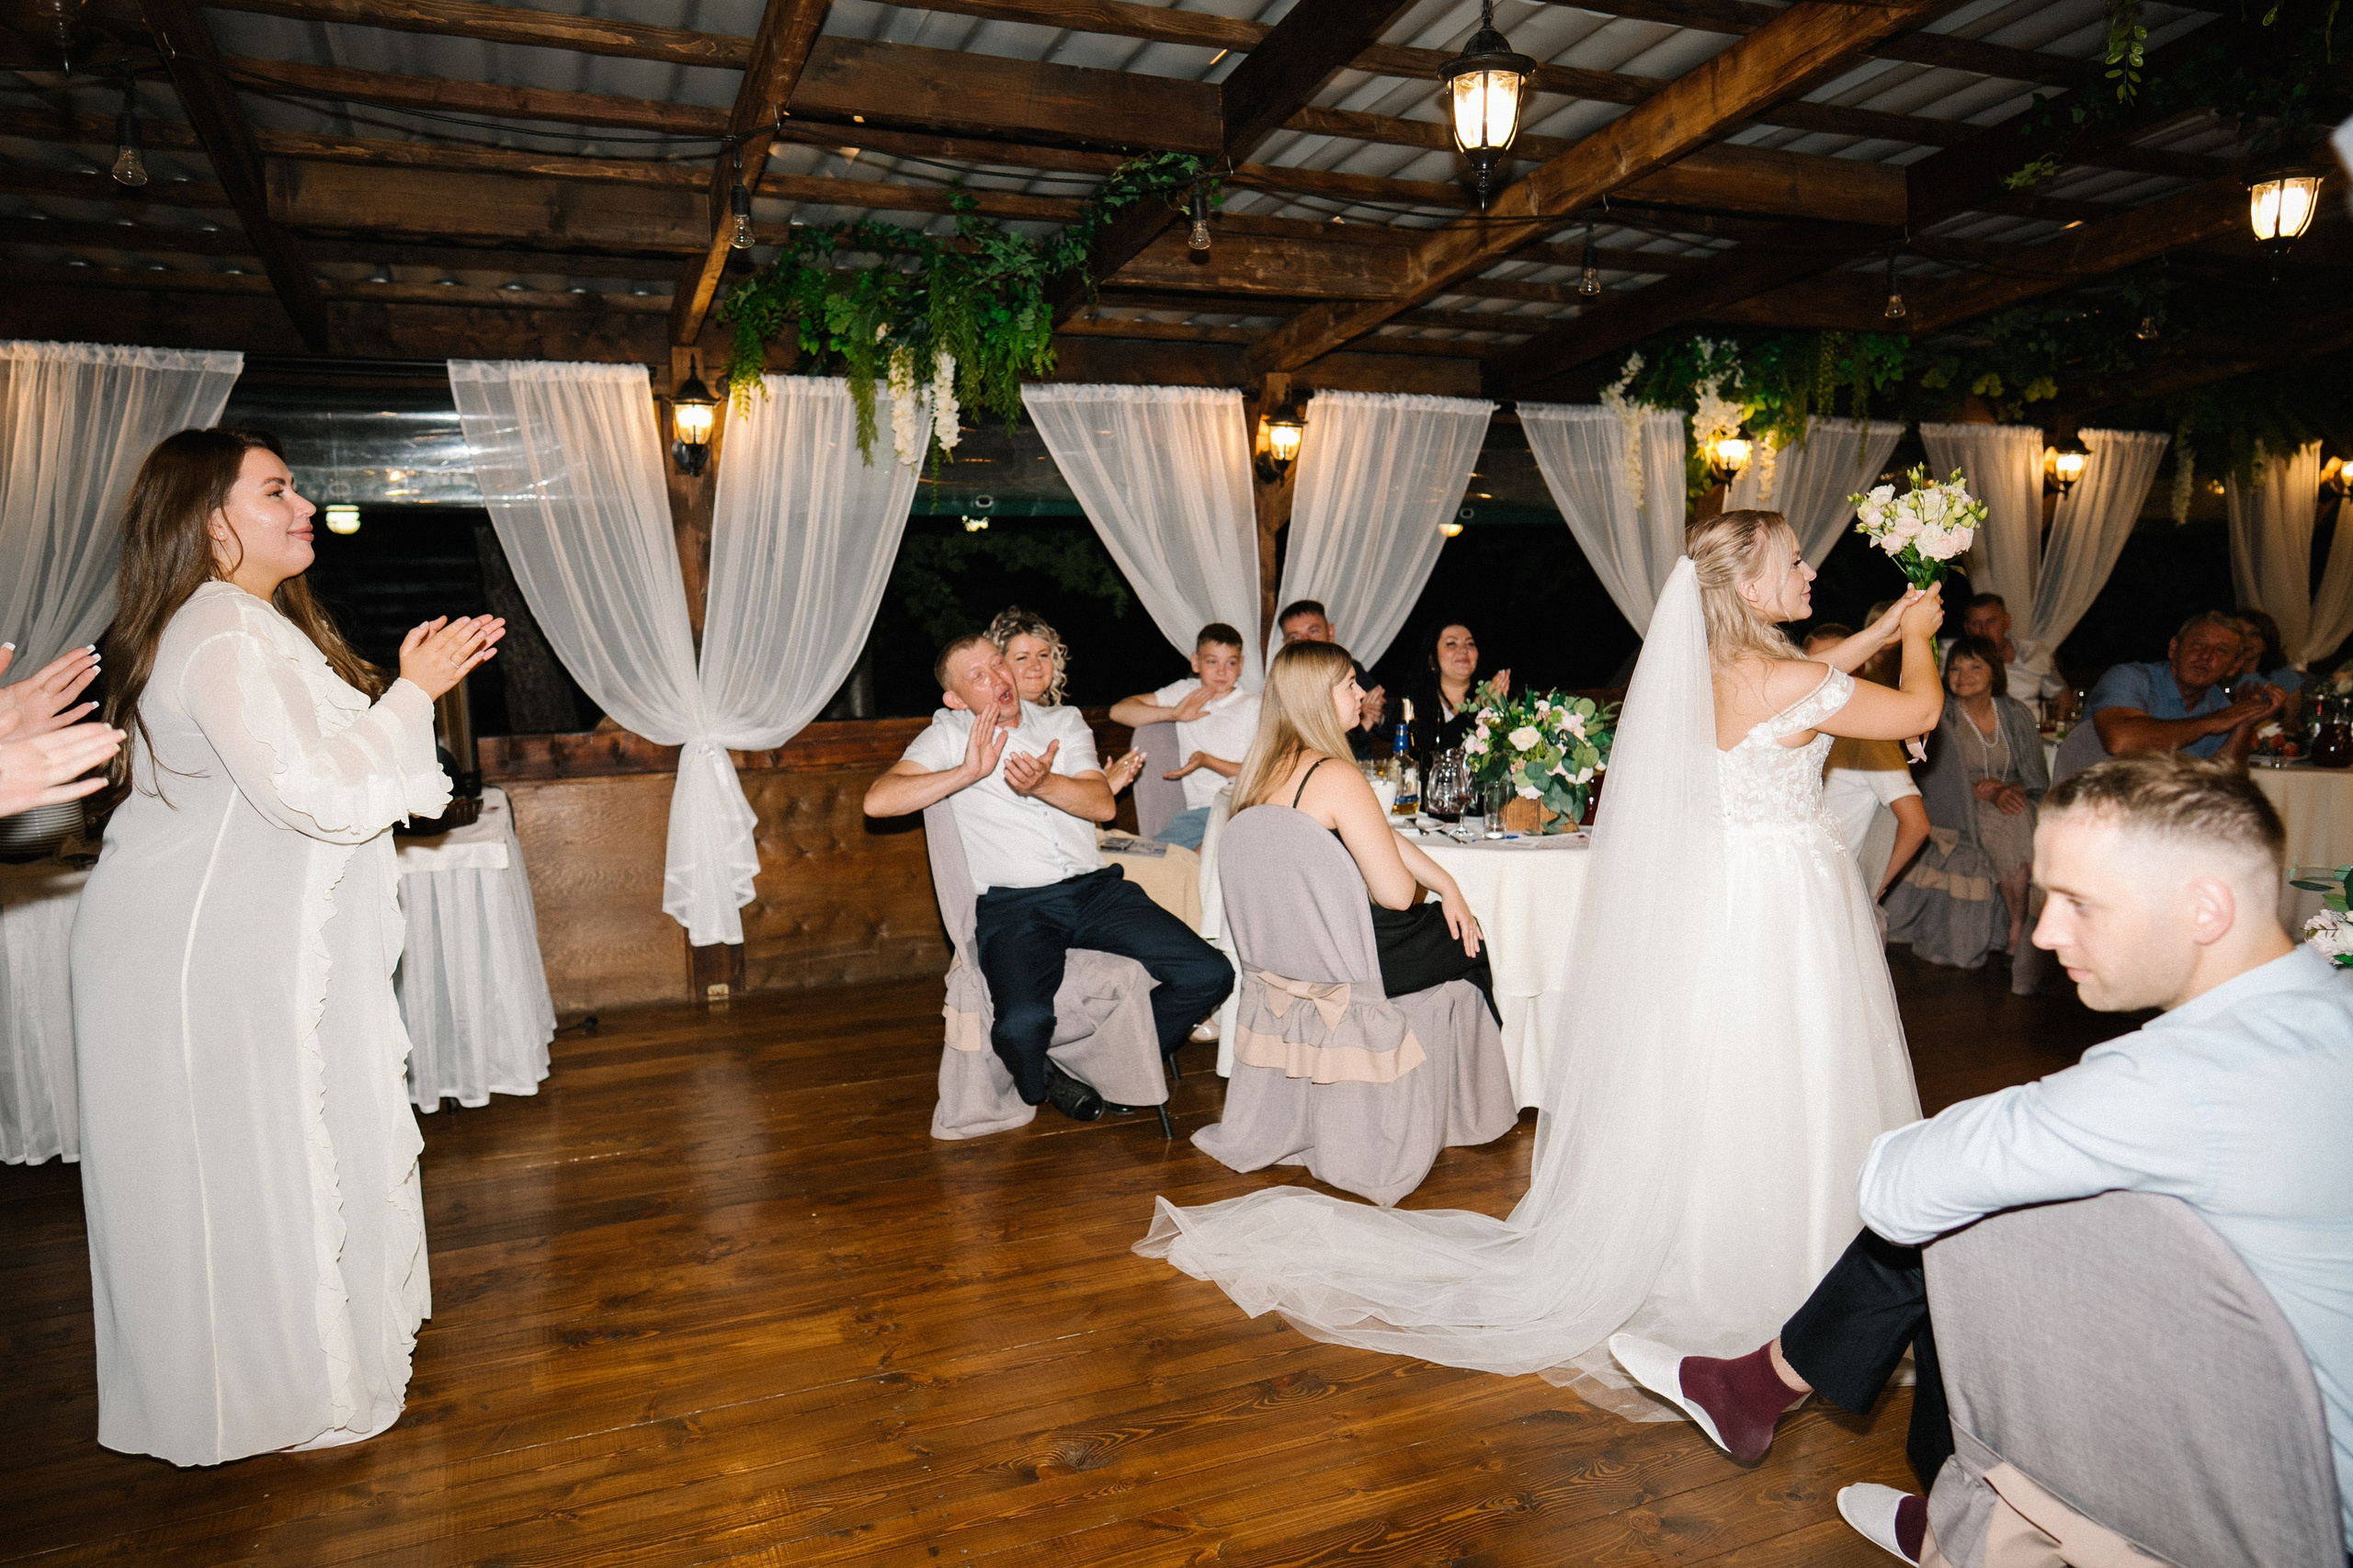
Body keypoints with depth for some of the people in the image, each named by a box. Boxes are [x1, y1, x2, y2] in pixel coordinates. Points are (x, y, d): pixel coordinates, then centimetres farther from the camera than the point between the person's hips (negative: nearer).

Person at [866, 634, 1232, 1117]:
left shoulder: (1064, 721, 18)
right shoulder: (949, 736, 10)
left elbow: (1102, 804, 2)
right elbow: (878, 801, -5)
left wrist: (1042, 783, -18)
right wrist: (968, 772, -11)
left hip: (1096, 889, 4)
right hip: (1013, 905, -3)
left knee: (1210, 975, -14)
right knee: (1022, 1024, -32)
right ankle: (1043, 1080, 6)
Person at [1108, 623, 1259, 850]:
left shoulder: (1253, 705, 9)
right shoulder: (1185, 693, 20)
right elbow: (1119, 711, 13)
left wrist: (1207, 761, -12)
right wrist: (1173, 713, 0)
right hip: (1199, 810, 4)